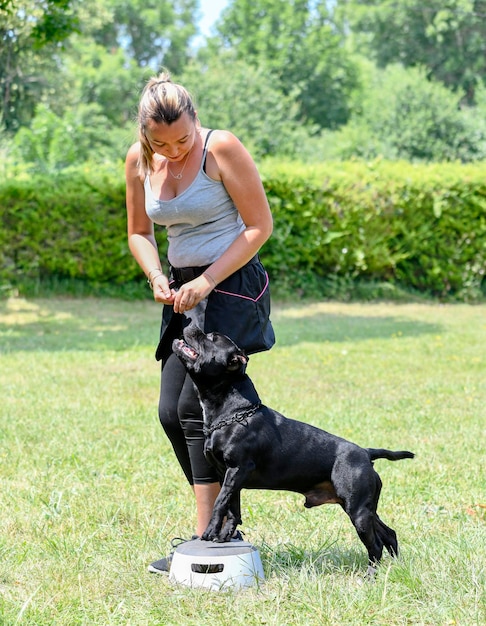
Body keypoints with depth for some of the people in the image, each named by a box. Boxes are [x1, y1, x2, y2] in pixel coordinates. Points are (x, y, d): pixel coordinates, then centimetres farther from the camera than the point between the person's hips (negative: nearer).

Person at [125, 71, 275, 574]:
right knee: (171, 413, 4)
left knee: (196, 406, -15)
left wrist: (207, 281, -17)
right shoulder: (139, 160, 3)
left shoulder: (221, 149, -15)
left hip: (232, 286, -7)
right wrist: (158, 279, -4)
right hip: (183, 290, 7)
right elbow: (139, 232, 15)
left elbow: (260, 226, -12)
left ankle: (207, 539, -8)